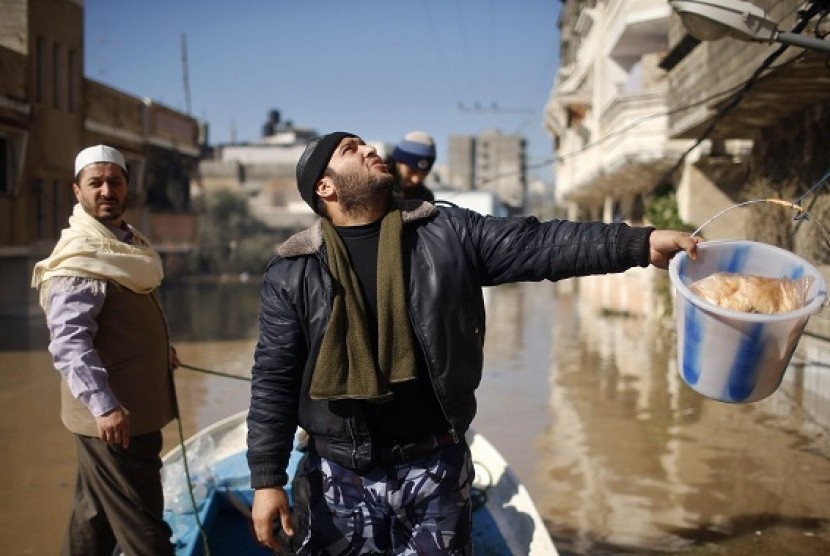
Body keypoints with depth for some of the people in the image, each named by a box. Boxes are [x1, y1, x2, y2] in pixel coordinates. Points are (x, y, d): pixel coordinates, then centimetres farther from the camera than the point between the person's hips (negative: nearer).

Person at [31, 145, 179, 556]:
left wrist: (158, 350, 32)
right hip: (114, 418, -10)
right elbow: (69, 343, -28)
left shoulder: (126, 242, 12)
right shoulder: (79, 258, -18)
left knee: (95, 519, 20)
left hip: (133, 408, 10)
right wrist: (103, 404, -36)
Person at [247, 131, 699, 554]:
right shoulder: (294, 273, -3)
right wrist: (267, 479, -6)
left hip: (436, 466, 2)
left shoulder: (446, 233, 2)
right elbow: (273, 381, -2)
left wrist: (641, 244, -13)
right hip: (343, 476, -1)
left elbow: (538, 245, -4)